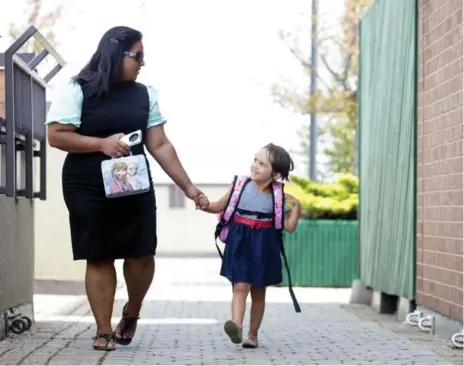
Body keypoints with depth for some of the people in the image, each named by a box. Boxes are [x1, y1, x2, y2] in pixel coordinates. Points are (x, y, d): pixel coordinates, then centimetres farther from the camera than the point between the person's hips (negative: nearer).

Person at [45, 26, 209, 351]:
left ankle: (131, 313, 27)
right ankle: (104, 330, 10)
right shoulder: (77, 90, -7)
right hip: (88, 190, -3)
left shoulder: (144, 94, 5)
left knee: (142, 255, 1)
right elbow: (56, 136, -12)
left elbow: (160, 145, 5)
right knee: (99, 258, 1)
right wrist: (102, 144, -22)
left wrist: (188, 187, 1)